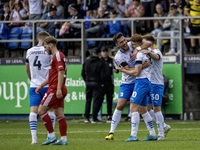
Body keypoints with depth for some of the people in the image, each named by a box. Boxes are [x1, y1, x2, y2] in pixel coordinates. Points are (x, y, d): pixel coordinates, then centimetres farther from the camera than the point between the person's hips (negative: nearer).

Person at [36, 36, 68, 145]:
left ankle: (52, 136, -7)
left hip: (55, 89, -10)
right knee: (59, 114, 5)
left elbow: (61, 73, -20)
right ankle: (63, 139, 2)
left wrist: (58, 89, -26)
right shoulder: (56, 56, 23)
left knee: (41, 110, -7)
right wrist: (41, 86, 30)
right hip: (57, 89, 10)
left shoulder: (57, 56, -10)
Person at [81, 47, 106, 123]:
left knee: (88, 100, 12)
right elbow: (102, 75, -10)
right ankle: (94, 118, -2)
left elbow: (83, 73, 11)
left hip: (88, 83, 5)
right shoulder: (100, 63, -8)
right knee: (96, 101, -1)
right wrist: (102, 83, 3)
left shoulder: (86, 62, 7)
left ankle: (86, 118, 10)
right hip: (96, 84, -5)